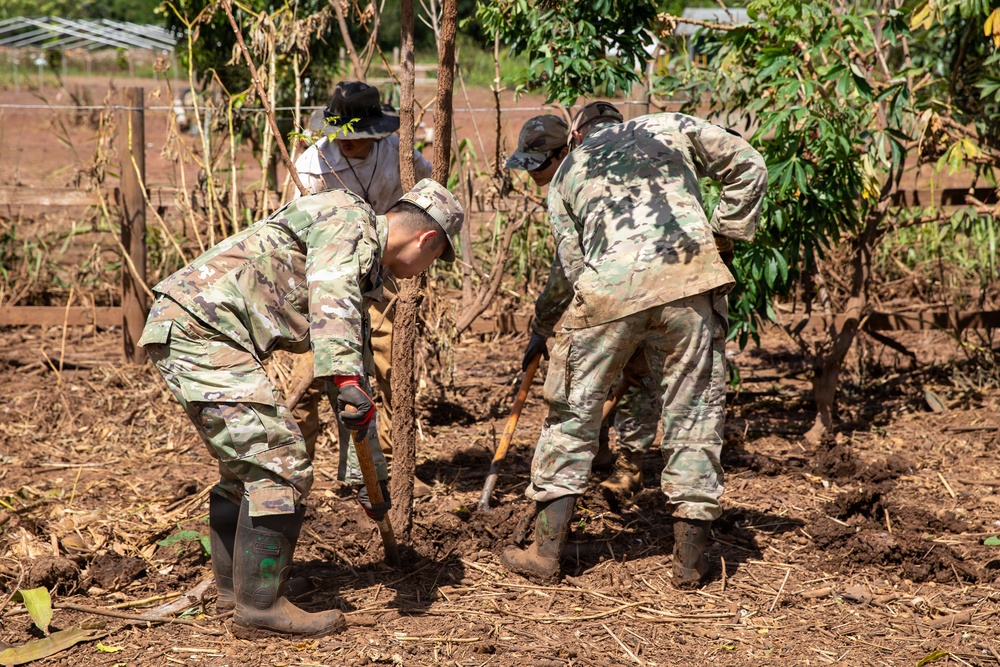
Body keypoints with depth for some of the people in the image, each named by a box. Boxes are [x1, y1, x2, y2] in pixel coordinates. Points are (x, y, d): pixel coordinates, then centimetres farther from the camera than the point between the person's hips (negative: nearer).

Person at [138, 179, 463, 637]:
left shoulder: (364, 278, 24)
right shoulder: (346, 216, -4)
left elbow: (356, 389, 30)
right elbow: (329, 295, -25)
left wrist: (370, 476, 33)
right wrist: (346, 377, -36)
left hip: (183, 333, 10)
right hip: (198, 323, -10)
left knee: (248, 463, 22)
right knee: (281, 465, -8)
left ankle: (233, 584, 36)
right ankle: (260, 608, 0)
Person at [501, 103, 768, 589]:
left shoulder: (565, 175, 27)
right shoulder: (671, 126, 24)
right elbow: (748, 168, 18)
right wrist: (724, 232, 24)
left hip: (606, 288, 1)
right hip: (688, 275, 0)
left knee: (573, 412, 13)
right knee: (694, 411, 10)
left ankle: (546, 548, 14)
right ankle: (690, 557, 13)